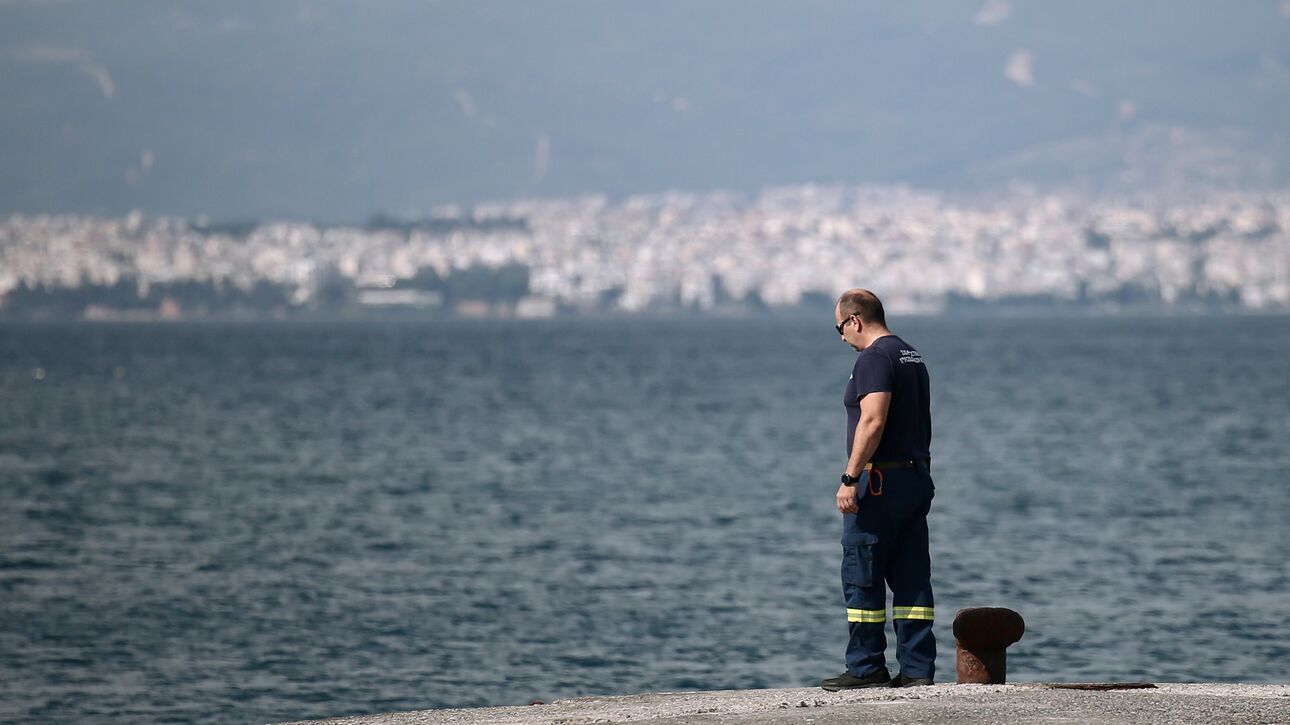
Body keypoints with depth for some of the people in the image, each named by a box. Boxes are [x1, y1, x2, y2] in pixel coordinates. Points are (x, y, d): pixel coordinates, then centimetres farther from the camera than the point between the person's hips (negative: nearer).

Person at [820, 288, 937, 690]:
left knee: (862, 579, -2)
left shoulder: (874, 358, -12)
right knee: (912, 579, 6)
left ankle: (866, 668, 0)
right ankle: (918, 669, 4)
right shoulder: (912, 357, 18)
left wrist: (849, 479, -22)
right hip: (917, 476, 9)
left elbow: (873, 422, -22)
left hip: (880, 481, -9)